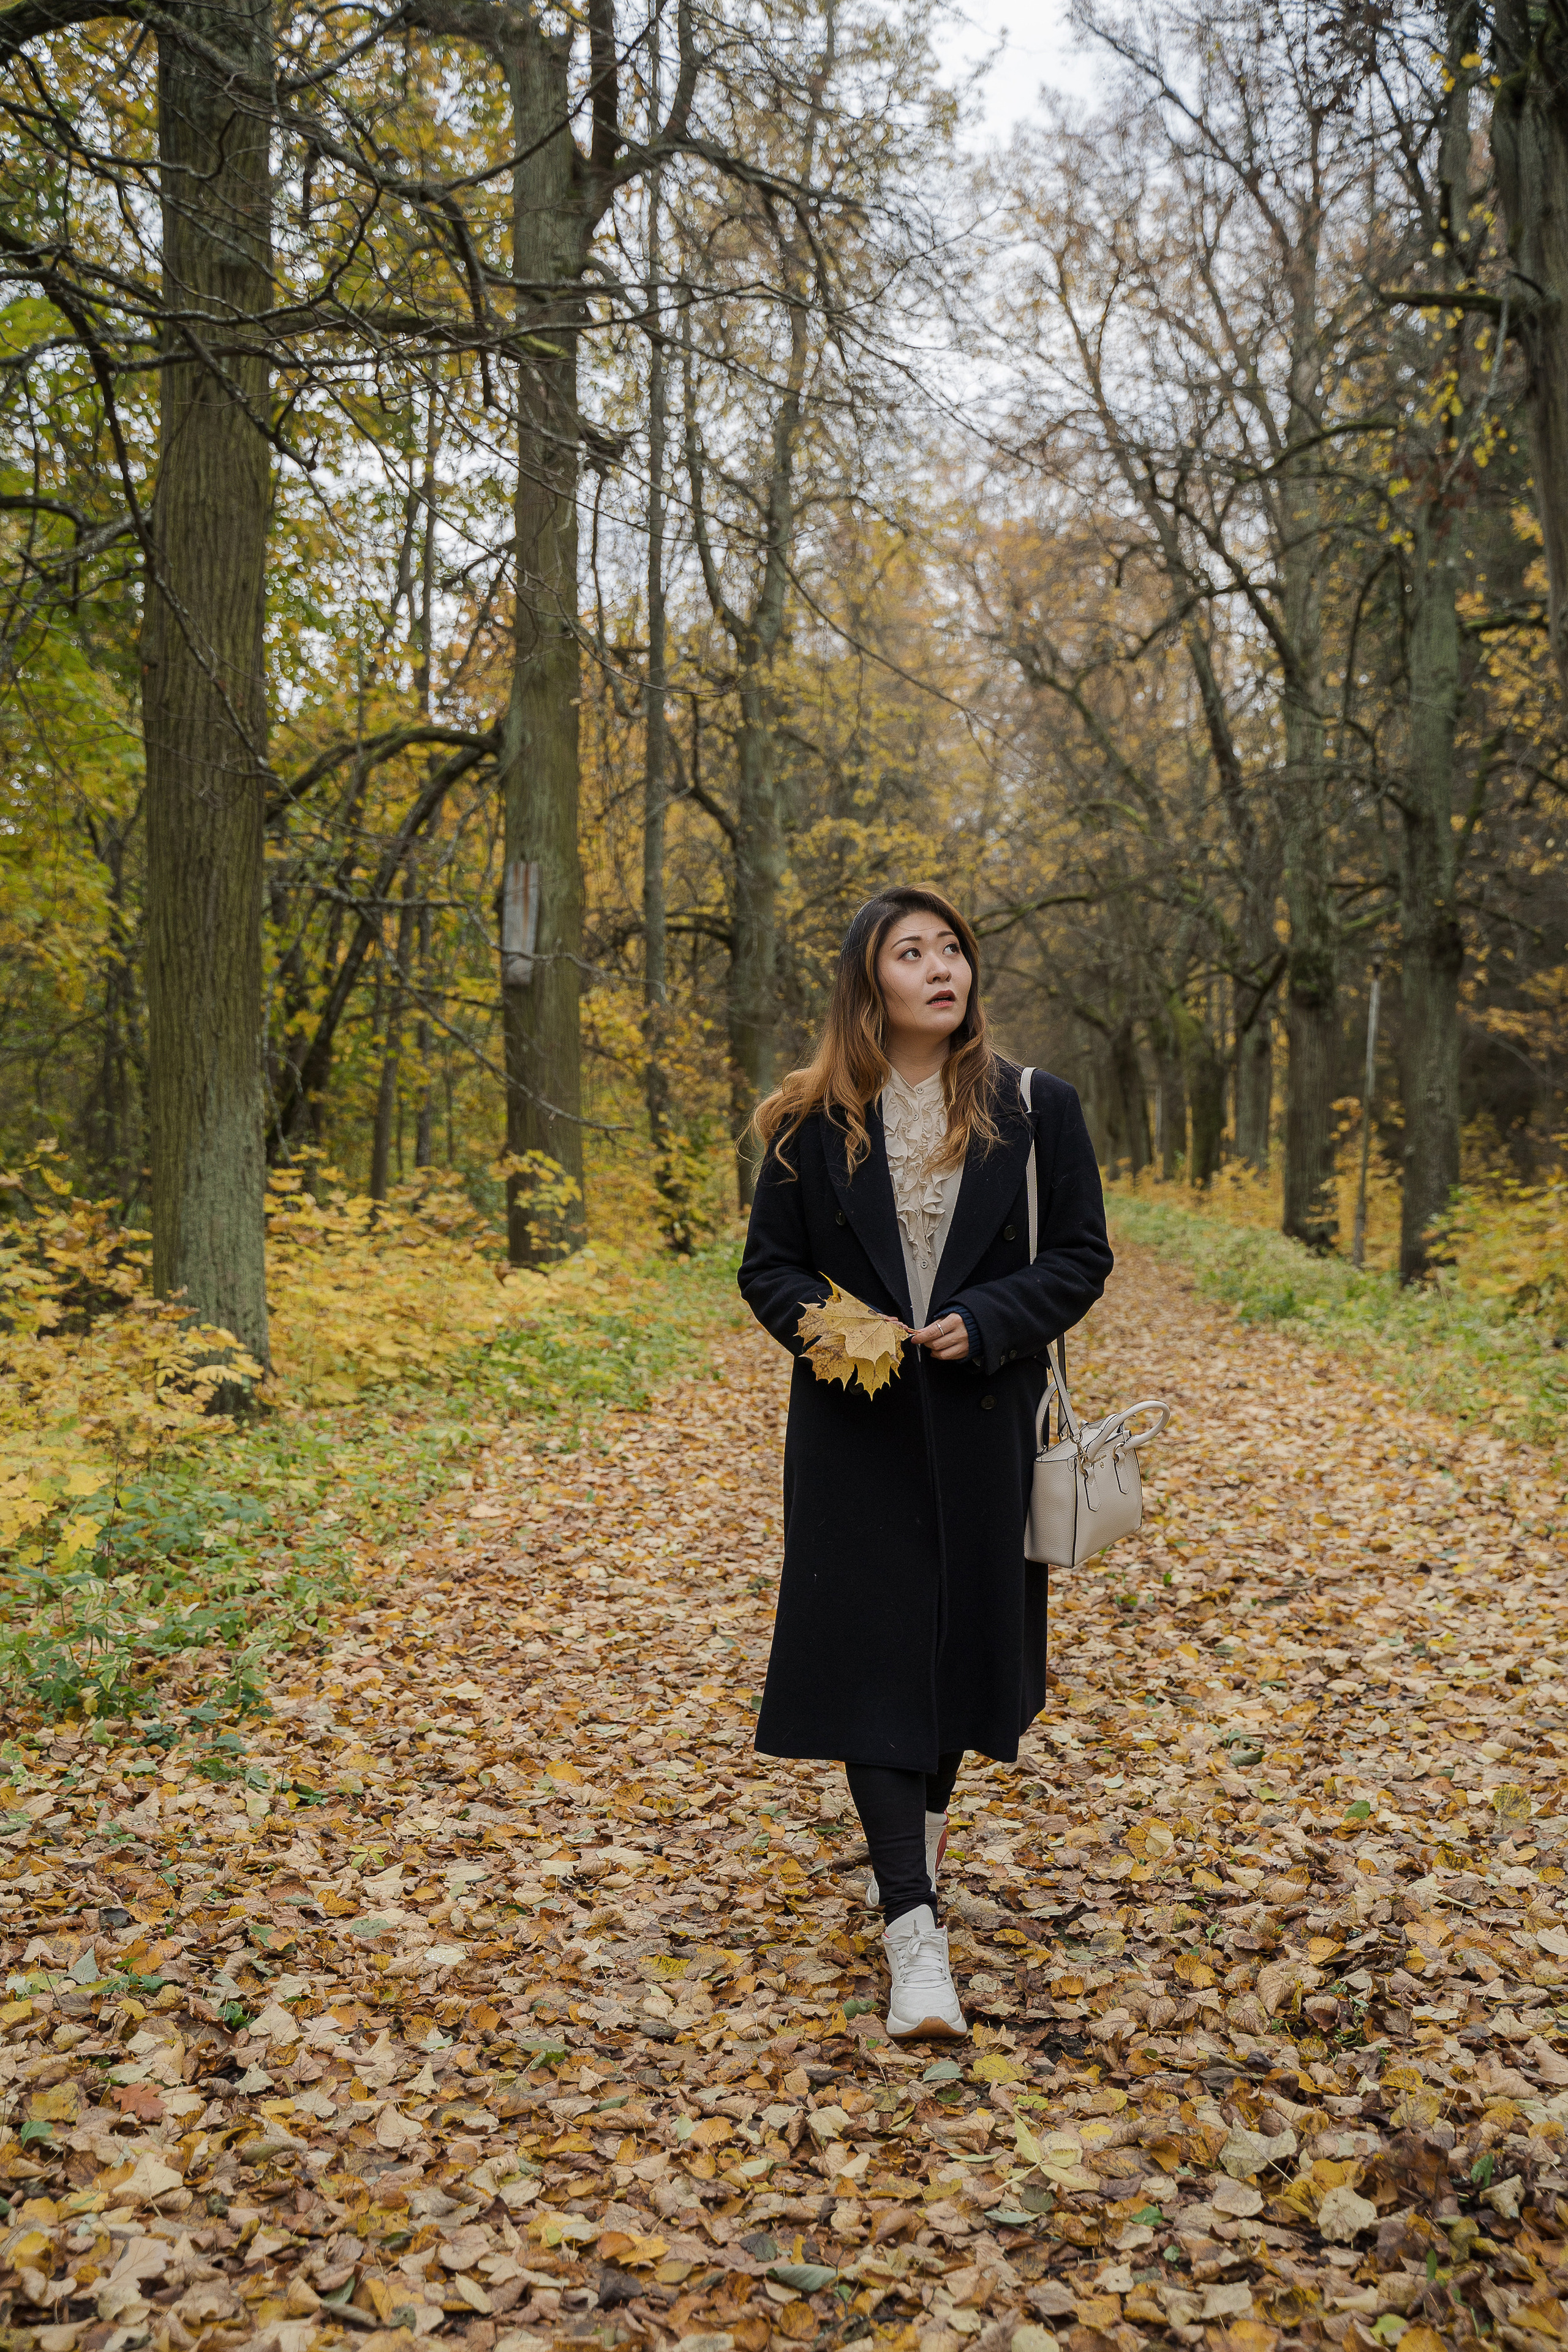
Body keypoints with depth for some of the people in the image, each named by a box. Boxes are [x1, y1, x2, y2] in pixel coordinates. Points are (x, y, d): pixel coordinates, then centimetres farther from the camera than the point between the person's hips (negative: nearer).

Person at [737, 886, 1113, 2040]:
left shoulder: (1036, 1109, 0)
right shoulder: (812, 1124, 0)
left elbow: (1082, 1256, 2)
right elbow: (768, 1264, 6)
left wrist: (986, 1323, -14)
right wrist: (818, 1326, -15)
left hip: (984, 1422, 1)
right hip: (856, 1426, -1)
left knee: (966, 1628, 12)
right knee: (871, 1642, -6)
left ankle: (927, 1812, 42)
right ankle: (913, 1925, -4)